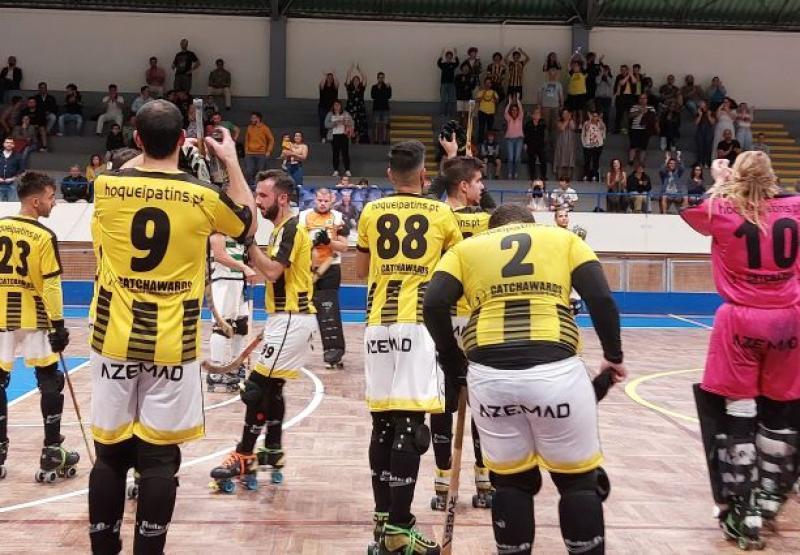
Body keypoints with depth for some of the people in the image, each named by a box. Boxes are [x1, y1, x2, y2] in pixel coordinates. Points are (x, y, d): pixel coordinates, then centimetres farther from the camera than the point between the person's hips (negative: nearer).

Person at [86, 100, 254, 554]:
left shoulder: (108, 186, -3)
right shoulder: (204, 197, -7)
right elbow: (249, 224, 14)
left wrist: (148, 154, 29)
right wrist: (231, 161, 20)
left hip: (116, 339, 2)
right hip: (172, 344, -2)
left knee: (111, 453, 10)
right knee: (159, 456, 4)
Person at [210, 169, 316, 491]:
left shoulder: (291, 229, -14)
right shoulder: (282, 229, 17)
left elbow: (272, 271, -24)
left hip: (292, 320, -10)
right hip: (287, 318, 10)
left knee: (257, 387, -9)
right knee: (271, 387, 15)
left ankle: (244, 458, -2)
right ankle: (273, 453, 23)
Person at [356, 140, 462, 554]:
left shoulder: (371, 213, 9)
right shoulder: (441, 215, 3)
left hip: (379, 324, 4)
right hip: (419, 323, -3)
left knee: (383, 422, 12)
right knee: (409, 425, -5)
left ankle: (383, 518, 20)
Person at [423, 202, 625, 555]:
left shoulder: (466, 248, 20)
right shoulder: (564, 238, 19)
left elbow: (434, 305, 4)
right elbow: (601, 299, 5)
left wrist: (454, 365, 14)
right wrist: (613, 355, 18)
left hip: (488, 375, 1)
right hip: (555, 370, -1)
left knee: (511, 481, 19)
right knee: (579, 481, 16)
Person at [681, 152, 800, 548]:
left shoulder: (722, 212, -4)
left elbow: (688, 208, 16)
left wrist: (718, 183, 26)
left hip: (741, 322, -2)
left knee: (737, 413, 4)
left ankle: (743, 514, 5)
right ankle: (768, 499, 28)